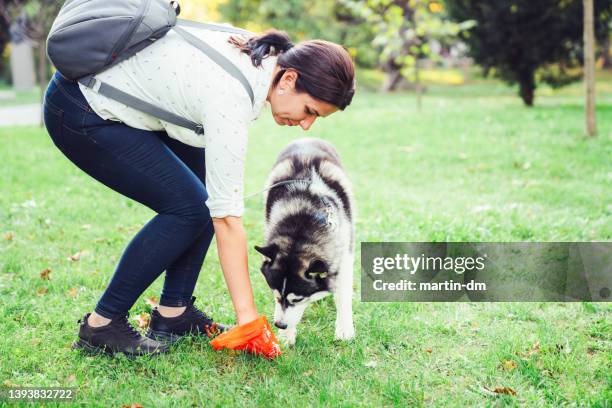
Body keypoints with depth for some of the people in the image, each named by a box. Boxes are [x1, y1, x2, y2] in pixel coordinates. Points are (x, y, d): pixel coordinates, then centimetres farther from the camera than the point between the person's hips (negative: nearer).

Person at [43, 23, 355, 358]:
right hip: (80, 114, -9)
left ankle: (173, 312, 10)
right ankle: (101, 325, -1)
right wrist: (248, 317, -24)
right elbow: (227, 217, -28)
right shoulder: (231, 97, -30)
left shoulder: (257, 54, -5)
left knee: (209, 192, 2)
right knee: (189, 207, -12)